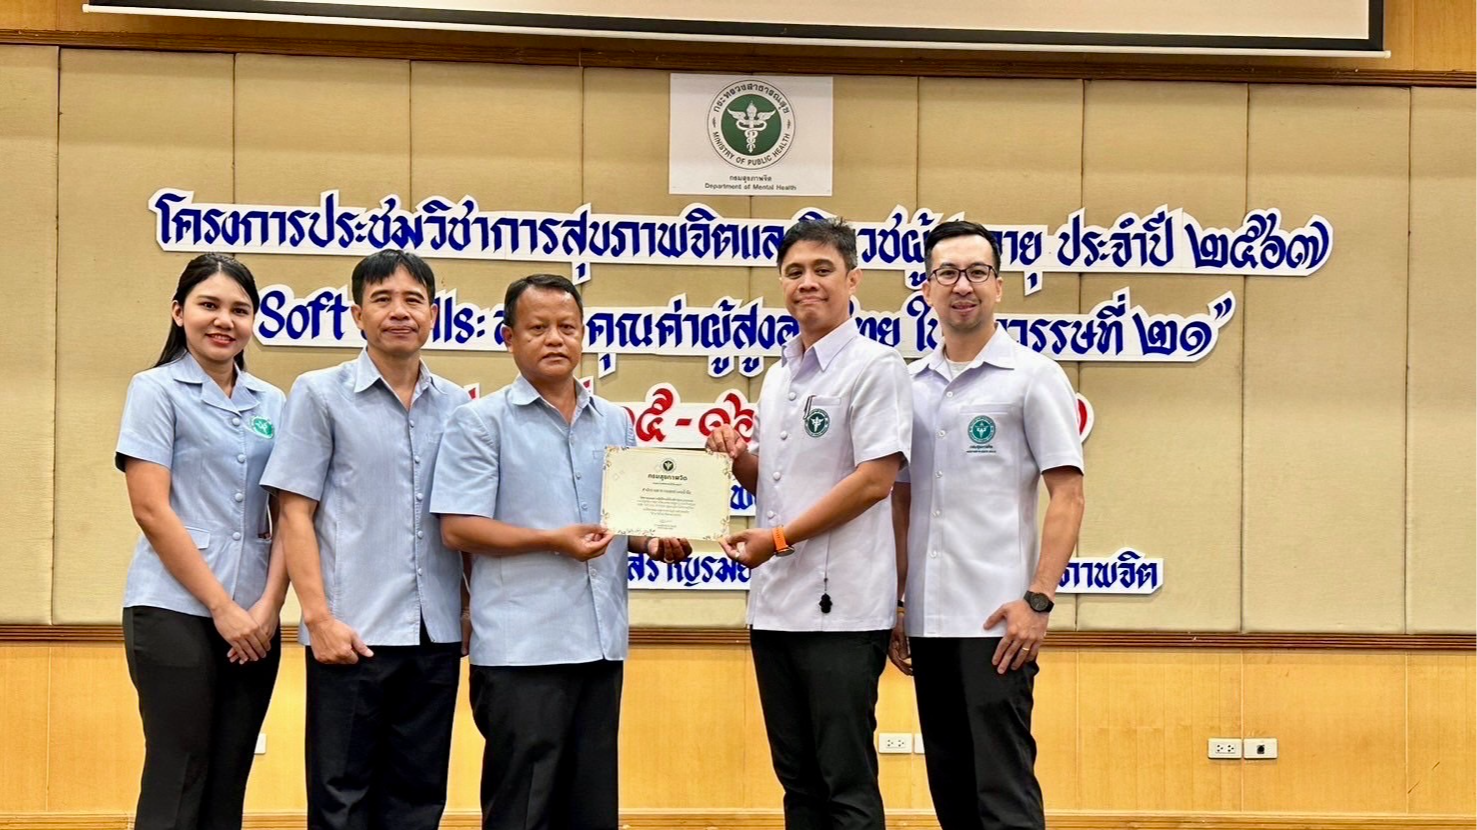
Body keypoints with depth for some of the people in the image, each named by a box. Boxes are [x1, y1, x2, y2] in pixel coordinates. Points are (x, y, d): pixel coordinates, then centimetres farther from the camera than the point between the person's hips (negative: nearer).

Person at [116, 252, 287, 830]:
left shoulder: (272, 404, 12)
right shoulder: (156, 390, -1)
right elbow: (151, 510, -8)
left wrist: (268, 605, -5)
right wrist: (222, 606, -12)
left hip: (254, 620, 5)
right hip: (176, 612, -5)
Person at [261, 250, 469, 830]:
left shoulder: (455, 405, 11)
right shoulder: (320, 395, 1)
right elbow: (296, 514, -3)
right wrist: (319, 616, -11)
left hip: (437, 633, 4)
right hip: (354, 631, -3)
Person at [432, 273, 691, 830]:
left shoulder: (615, 423, 15)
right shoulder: (481, 421, -2)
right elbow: (458, 529, -9)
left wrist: (656, 544, 0)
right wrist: (553, 541, -17)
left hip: (601, 644, 5)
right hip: (522, 650, -5)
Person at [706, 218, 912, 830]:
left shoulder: (874, 366, -7)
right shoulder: (777, 376, 16)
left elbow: (875, 480, -16)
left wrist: (778, 539, -14)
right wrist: (737, 458, 0)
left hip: (840, 608, -8)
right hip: (774, 605, 8)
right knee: (798, 781, 13)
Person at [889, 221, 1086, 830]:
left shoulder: (1032, 376, -2)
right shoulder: (911, 385, 13)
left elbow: (1067, 495, -6)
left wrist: (1038, 599, -15)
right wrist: (896, 604, 11)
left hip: (996, 619, -5)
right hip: (927, 620, 6)